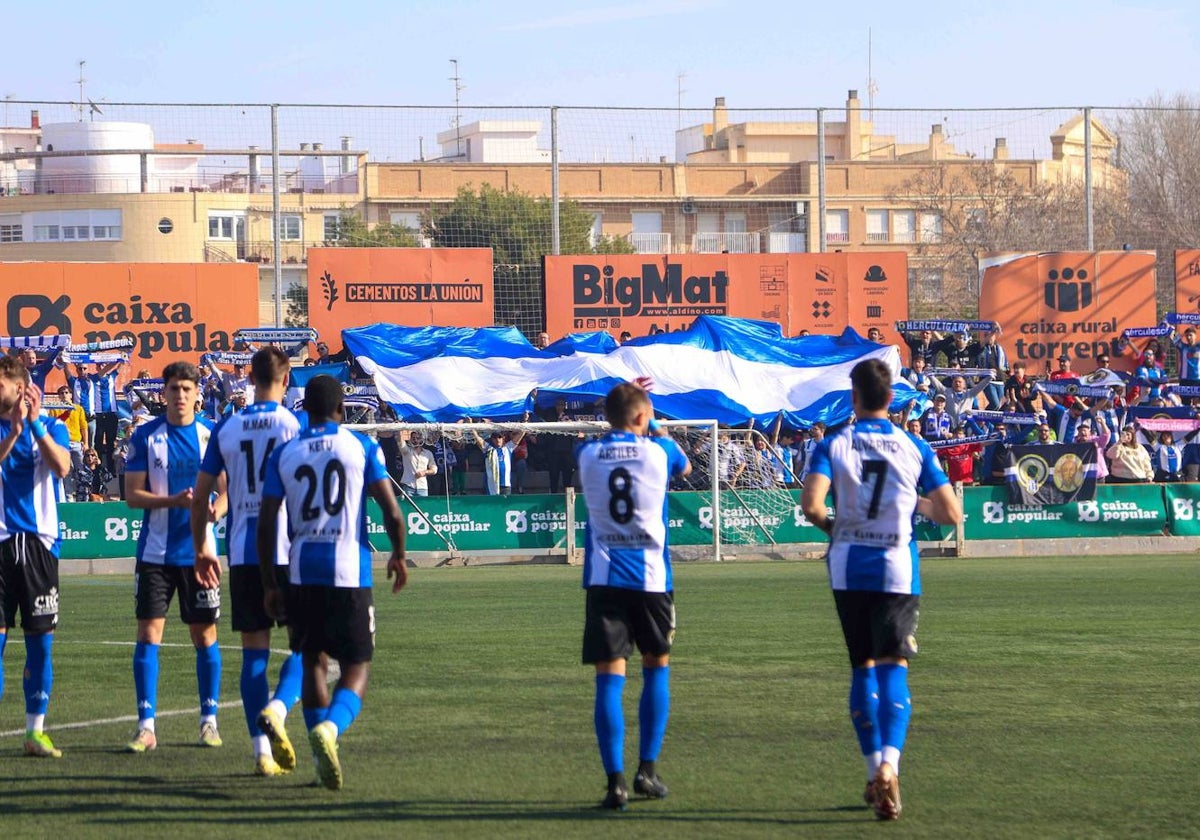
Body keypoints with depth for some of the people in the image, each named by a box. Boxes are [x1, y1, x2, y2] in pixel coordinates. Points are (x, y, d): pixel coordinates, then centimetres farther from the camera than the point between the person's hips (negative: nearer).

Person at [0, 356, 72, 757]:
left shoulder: (50, 429, 5)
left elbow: (61, 467, -13)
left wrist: (35, 423, -17)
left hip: (38, 542, 0)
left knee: (41, 641, 4)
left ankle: (36, 731, 12)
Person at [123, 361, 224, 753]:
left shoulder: (211, 435, 2)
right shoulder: (146, 437, 0)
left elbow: (226, 489, 5)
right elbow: (132, 494, -2)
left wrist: (216, 509, -18)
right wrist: (173, 501, -19)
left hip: (198, 551, 1)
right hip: (155, 552, -1)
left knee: (205, 635, 5)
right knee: (148, 633, -5)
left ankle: (209, 720, 17)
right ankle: (146, 726, -3)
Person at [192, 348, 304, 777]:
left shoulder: (226, 428, 6)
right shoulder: (296, 425, -4)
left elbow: (201, 496, 8)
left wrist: (201, 548, 18)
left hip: (243, 554, 3)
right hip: (288, 551, -3)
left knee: (254, 652, 7)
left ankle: (262, 751, 3)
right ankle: (276, 710, -18)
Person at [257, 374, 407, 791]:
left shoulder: (283, 454, 6)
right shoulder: (362, 447, 2)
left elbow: (266, 522, 2)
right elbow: (391, 510, -4)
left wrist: (269, 584, 8)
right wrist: (398, 556, 13)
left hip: (302, 572, 2)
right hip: (349, 571, -2)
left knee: (313, 662, 16)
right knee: (356, 668, 2)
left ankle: (325, 759, 12)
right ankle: (330, 728, -27)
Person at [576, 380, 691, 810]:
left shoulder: (588, 454, 2)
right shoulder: (659, 451, -3)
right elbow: (685, 467, 22)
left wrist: (625, 398, 35)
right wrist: (655, 432, 36)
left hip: (603, 578, 1)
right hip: (651, 576, -1)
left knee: (609, 678, -1)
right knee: (657, 666, 17)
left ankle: (616, 780, -9)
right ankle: (648, 770, 14)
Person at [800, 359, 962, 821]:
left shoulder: (833, 446, -2)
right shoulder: (915, 448, 0)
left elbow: (811, 503, -18)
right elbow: (952, 513, -2)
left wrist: (830, 526, 4)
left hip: (849, 566, 1)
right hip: (897, 569, -1)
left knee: (863, 667, 14)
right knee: (893, 667, -4)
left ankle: (875, 771, 17)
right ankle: (888, 767, -26)